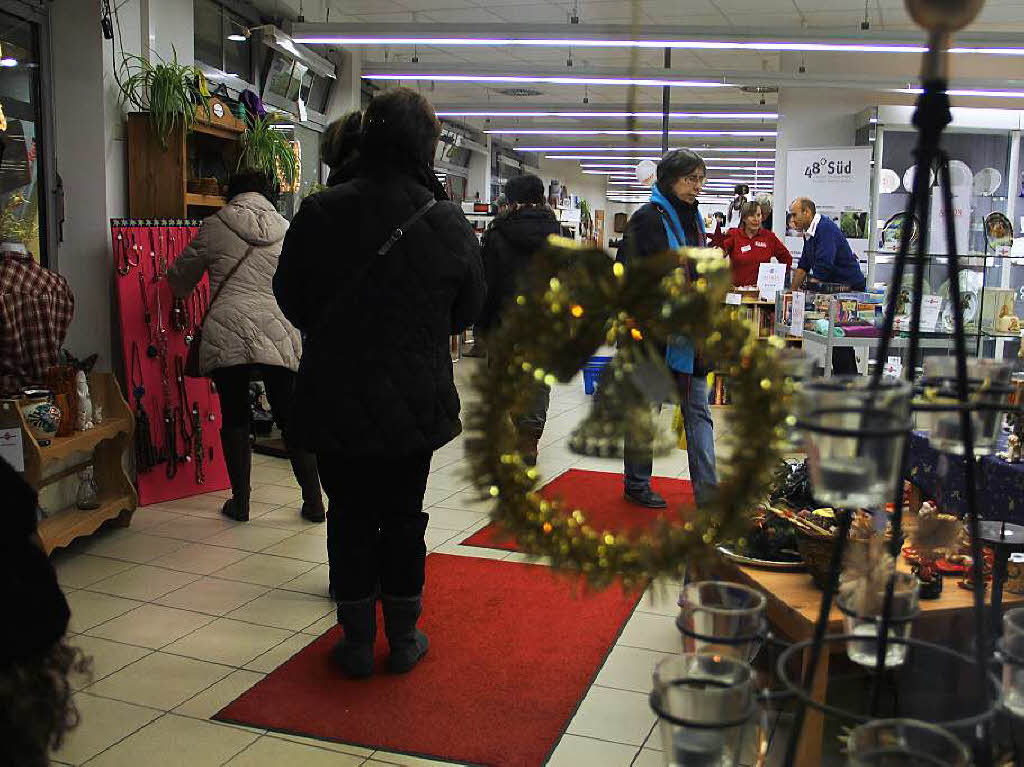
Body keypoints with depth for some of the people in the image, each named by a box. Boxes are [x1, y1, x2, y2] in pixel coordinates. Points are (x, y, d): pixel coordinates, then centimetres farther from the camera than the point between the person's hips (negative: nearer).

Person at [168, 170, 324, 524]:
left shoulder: (215, 227, 8)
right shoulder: (287, 231, 13)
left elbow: (180, 280, 17)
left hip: (225, 334, -1)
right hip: (278, 335, 1)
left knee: (234, 418, 11)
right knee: (291, 419, 9)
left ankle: (240, 502, 17)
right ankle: (314, 501, 12)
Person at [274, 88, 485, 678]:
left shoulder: (319, 214, -11)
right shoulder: (449, 223, -10)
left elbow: (290, 298, 2)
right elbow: (469, 310, 3)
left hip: (335, 401, 0)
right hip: (416, 403, 1)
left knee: (351, 519, 13)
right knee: (404, 518, 15)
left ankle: (357, 642, 23)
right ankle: (404, 640, 26)